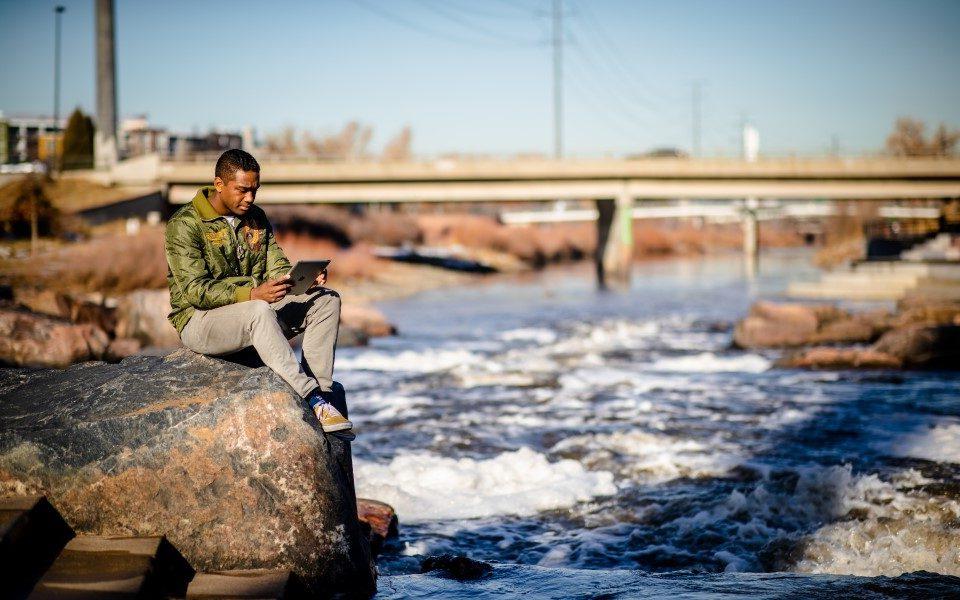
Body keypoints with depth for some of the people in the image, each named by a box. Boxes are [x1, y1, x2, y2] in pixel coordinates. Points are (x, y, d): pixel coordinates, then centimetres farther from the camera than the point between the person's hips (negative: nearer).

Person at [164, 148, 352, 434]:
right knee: (259, 312, -39)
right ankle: (313, 400, -40)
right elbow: (196, 291, -20)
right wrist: (252, 294, -33)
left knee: (326, 300, -12)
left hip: (257, 308, 7)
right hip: (200, 320, -7)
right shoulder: (184, 225, -11)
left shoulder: (256, 218, 11)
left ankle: (321, 394, -24)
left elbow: (278, 269, 8)